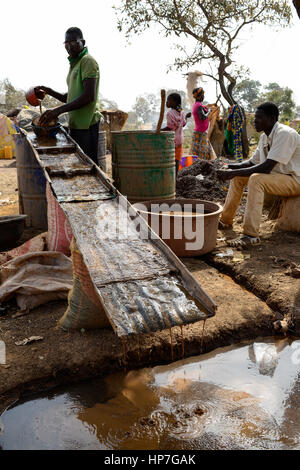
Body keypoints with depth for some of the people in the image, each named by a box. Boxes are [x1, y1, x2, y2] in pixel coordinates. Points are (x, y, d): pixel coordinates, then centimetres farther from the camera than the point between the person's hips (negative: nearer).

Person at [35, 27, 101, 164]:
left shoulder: (88, 61, -9)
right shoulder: (74, 65, 22)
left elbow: (89, 96, -21)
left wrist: (58, 110, -25)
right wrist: (49, 91, 11)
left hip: (86, 125, -9)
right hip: (75, 125, 9)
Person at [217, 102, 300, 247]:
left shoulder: (285, 134, -22)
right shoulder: (265, 136, 7)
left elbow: (266, 168, -30)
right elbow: (252, 162, 13)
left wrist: (233, 173, -30)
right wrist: (229, 167, -5)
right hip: (277, 176, 10)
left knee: (256, 179, -34)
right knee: (238, 176, 4)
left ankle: (251, 235, -36)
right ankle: (226, 220, 8)